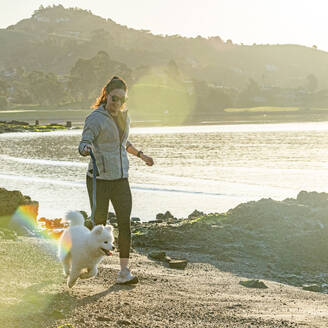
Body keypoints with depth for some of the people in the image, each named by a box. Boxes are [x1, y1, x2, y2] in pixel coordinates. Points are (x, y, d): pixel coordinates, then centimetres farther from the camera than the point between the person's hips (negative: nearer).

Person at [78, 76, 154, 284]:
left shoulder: (123, 116, 11)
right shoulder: (96, 118, -10)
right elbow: (84, 144, -19)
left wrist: (140, 154, 34)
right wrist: (86, 149, -41)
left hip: (121, 179, 5)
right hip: (99, 179, -5)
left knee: (125, 223, -5)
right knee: (100, 224, 5)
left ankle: (124, 271, -4)